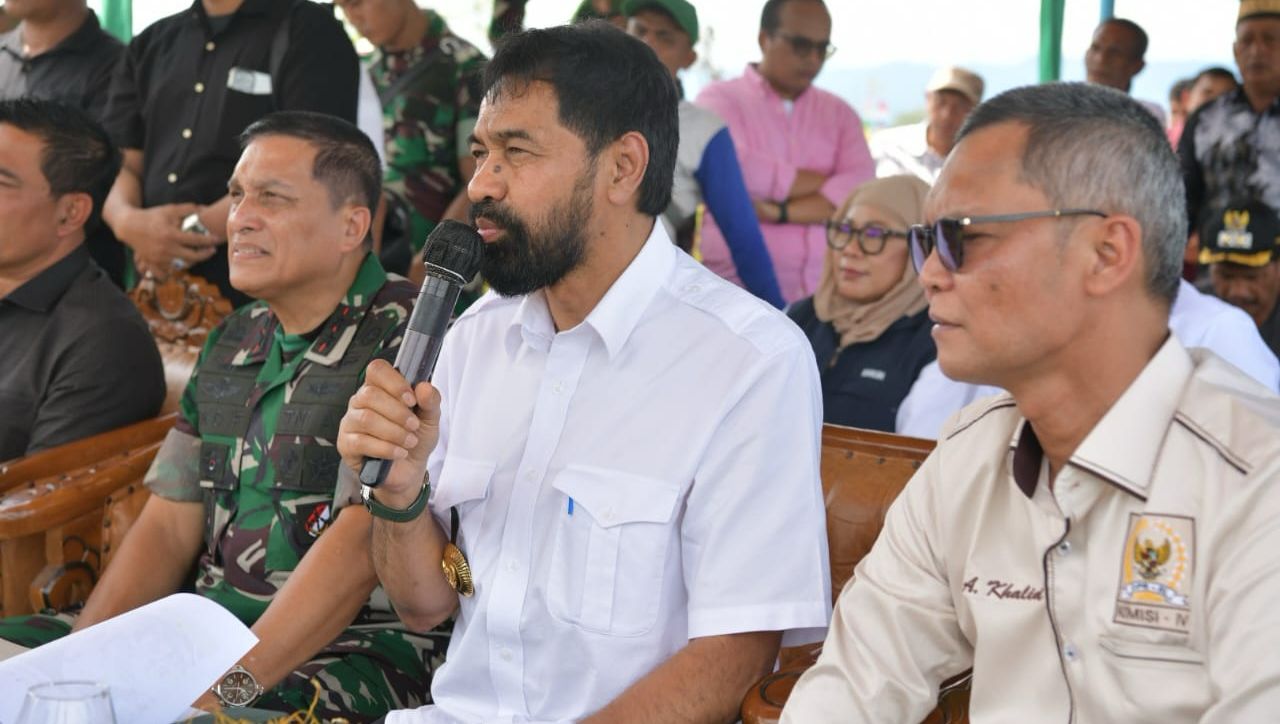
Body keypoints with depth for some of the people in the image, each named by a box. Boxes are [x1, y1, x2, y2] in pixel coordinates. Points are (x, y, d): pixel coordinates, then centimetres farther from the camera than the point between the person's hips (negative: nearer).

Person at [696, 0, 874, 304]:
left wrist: (780, 212, -13)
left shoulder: (840, 114, 16)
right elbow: (735, 171, -14)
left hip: (826, 291, 3)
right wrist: (827, 181, -4)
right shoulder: (720, 99, 4)